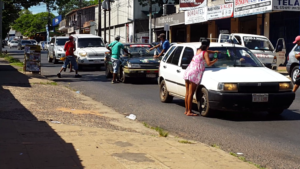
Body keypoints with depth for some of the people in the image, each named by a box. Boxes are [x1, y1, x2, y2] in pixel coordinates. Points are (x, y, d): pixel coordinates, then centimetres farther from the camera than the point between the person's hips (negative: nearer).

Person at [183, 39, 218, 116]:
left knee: (187, 93, 10)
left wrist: (214, 52, 40)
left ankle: (186, 110, 16)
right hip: (194, 73, -8)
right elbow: (209, 63, -15)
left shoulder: (199, 50, 19)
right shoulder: (205, 53, -4)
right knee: (190, 93, -8)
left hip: (188, 72, 8)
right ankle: (189, 112, -7)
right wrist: (215, 60, 1)